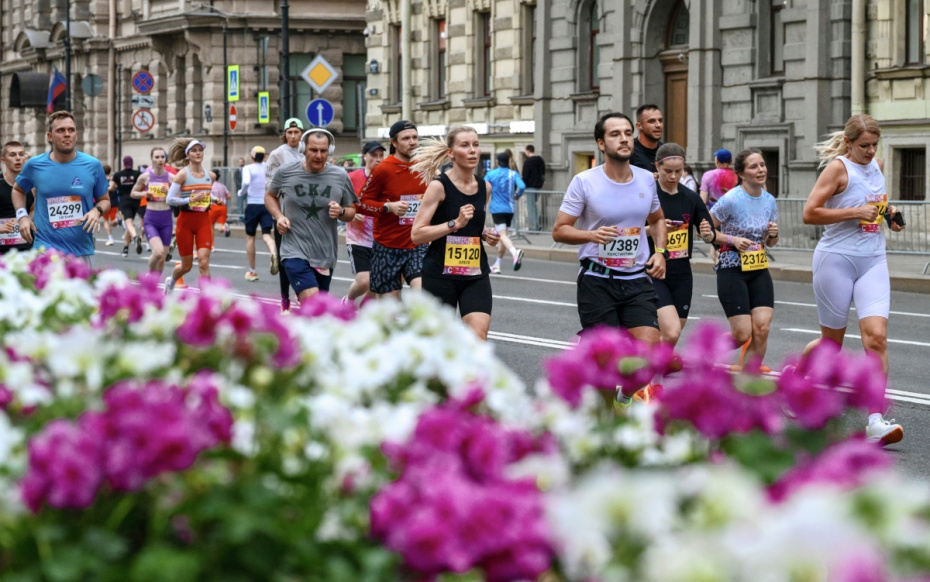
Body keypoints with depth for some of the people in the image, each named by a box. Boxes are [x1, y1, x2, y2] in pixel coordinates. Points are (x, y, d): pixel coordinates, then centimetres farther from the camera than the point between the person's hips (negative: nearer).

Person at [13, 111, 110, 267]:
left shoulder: (92, 165, 1)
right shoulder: (35, 165, 1)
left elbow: (105, 200, 11)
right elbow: (18, 190, 19)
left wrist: (97, 211, -11)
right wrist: (22, 215, 2)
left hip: (82, 250, 2)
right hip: (46, 248, -2)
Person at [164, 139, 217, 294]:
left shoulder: (211, 175, 4)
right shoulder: (183, 174, -8)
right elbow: (170, 199, -12)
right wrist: (190, 200, -20)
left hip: (204, 221, 2)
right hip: (185, 221, -2)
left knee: (204, 262, -14)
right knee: (187, 265, 10)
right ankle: (171, 281, 45)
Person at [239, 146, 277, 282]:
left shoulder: (248, 168, -4)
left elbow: (246, 182, -21)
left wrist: (241, 193, -4)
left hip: (253, 205, -2)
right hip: (268, 204, 2)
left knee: (250, 237, 11)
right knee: (266, 234, 0)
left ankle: (252, 272, 17)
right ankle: (274, 253, -36)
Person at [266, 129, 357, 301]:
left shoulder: (340, 177, -1)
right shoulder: (285, 172, -4)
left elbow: (351, 212, 10)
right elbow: (270, 196, 15)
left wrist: (341, 212, -13)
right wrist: (279, 216, -4)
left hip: (325, 257, 3)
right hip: (295, 253, -3)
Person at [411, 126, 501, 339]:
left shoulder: (485, 187, 6)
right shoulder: (439, 186, -10)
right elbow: (416, 234, -14)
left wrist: (486, 234, 3)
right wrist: (455, 223, -22)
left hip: (476, 275, 4)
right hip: (440, 274, -4)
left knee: (479, 337, -12)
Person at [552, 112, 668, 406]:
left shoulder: (646, 180, 5)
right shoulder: (584, 182, -7)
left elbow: (657, 219, 23)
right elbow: (559, 230, -4)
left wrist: (660, 252, 6)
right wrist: (592, 234, -22)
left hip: (637, 279, 3)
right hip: (597, 280, -3)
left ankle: (626, 397, 21)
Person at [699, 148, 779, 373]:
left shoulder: (769, 200, 5)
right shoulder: (731, 200, -14)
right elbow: (706, 231, -7)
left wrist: (773, 235, -5)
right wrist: (733, 240, -19)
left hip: (759, 270, 5)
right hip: (732, 271, -5)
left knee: (762, 327, -11)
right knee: (743, 335, -9)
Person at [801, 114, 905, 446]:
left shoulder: (877, 166, 11)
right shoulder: (838, 168, -10)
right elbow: (809, 214, -18)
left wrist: (888, 213, 10)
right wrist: (856, 212, -20)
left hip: (873, 261, 5)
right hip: (837, 259, -5)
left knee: (877, 336, -12)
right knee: (832, 341, 5)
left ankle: (876, 421, -17)